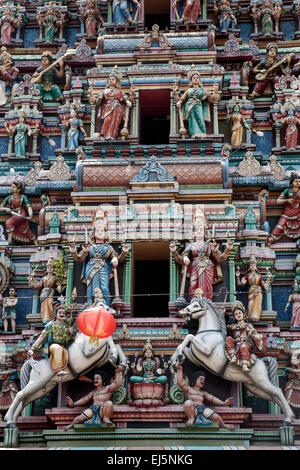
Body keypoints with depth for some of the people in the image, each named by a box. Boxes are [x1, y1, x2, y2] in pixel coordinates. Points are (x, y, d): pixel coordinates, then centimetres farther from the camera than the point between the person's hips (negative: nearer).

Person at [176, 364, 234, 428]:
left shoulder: (203, 393, 31)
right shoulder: (189, 389, 20)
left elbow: (212, 398, 20)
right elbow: (180, 382, 6)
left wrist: (223, 403, 4)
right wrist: (179, 370, -1)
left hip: (203, 408, 4)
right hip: (193, 408, -4)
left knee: (216, 417, -13)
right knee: (188, 402, -38)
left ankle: (223, 425, 20)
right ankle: (191, 418, -17)